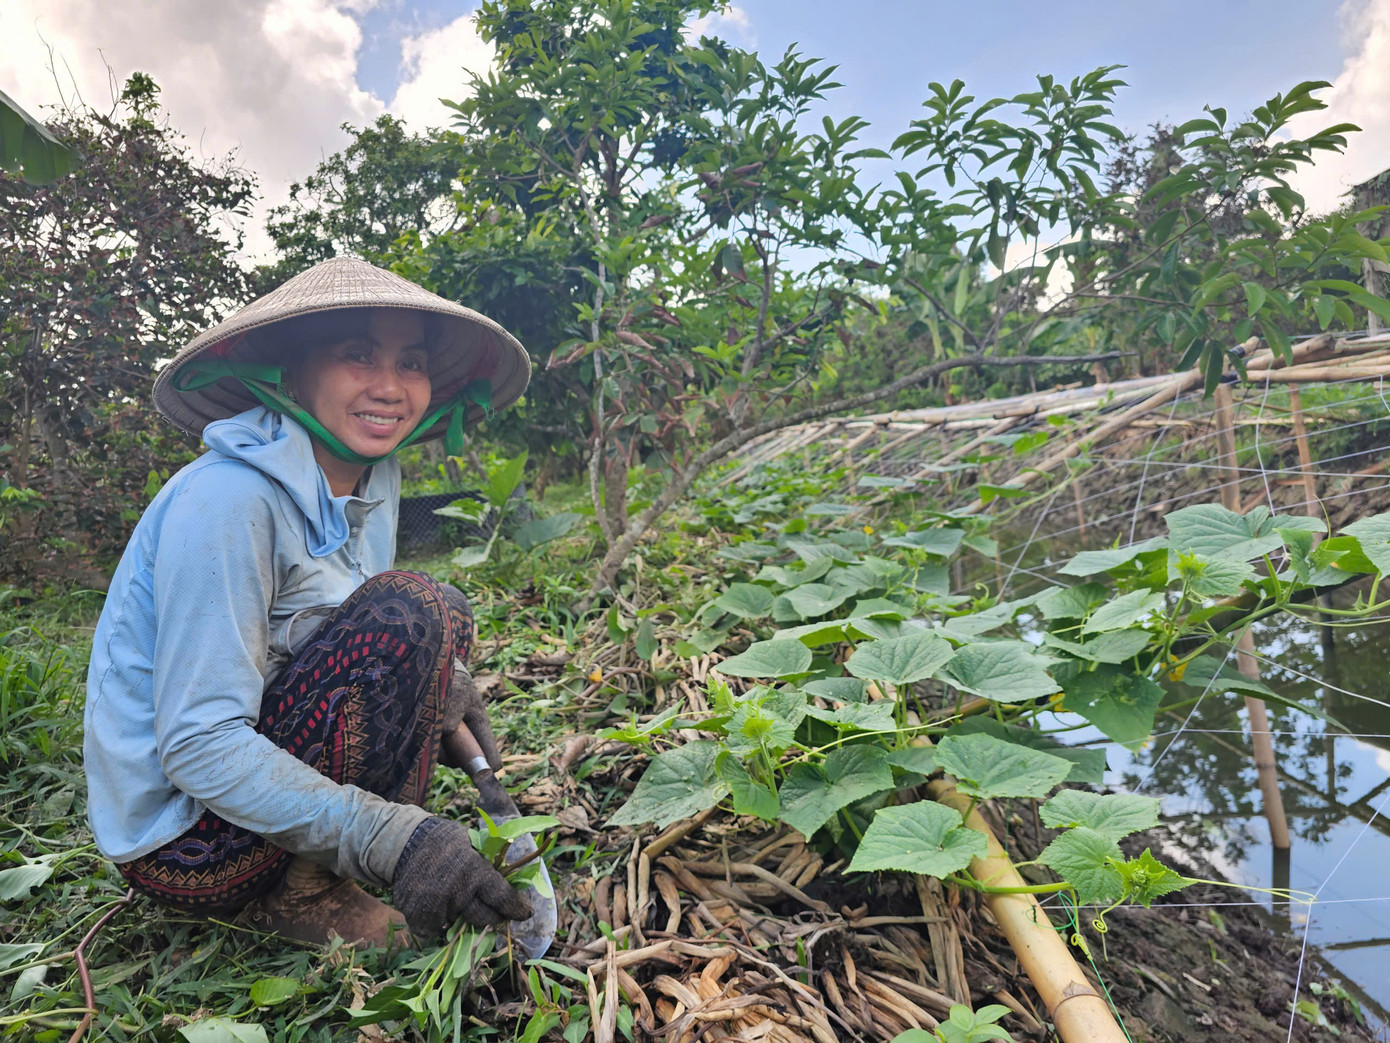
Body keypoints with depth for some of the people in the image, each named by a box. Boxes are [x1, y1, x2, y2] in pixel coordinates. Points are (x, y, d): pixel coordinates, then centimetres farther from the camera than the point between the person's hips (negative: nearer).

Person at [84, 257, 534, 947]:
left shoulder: (371, 482, 0)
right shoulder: (229, 499, -25)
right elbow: (197, 747, -27)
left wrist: (441, 685, -9)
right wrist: (391, 838, -33)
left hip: (253, 752, 8)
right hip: (178, 834, -8)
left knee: (445, 615, 6)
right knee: (407, 614, -23)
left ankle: (301, 873, 5)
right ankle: (300, 891, -8)